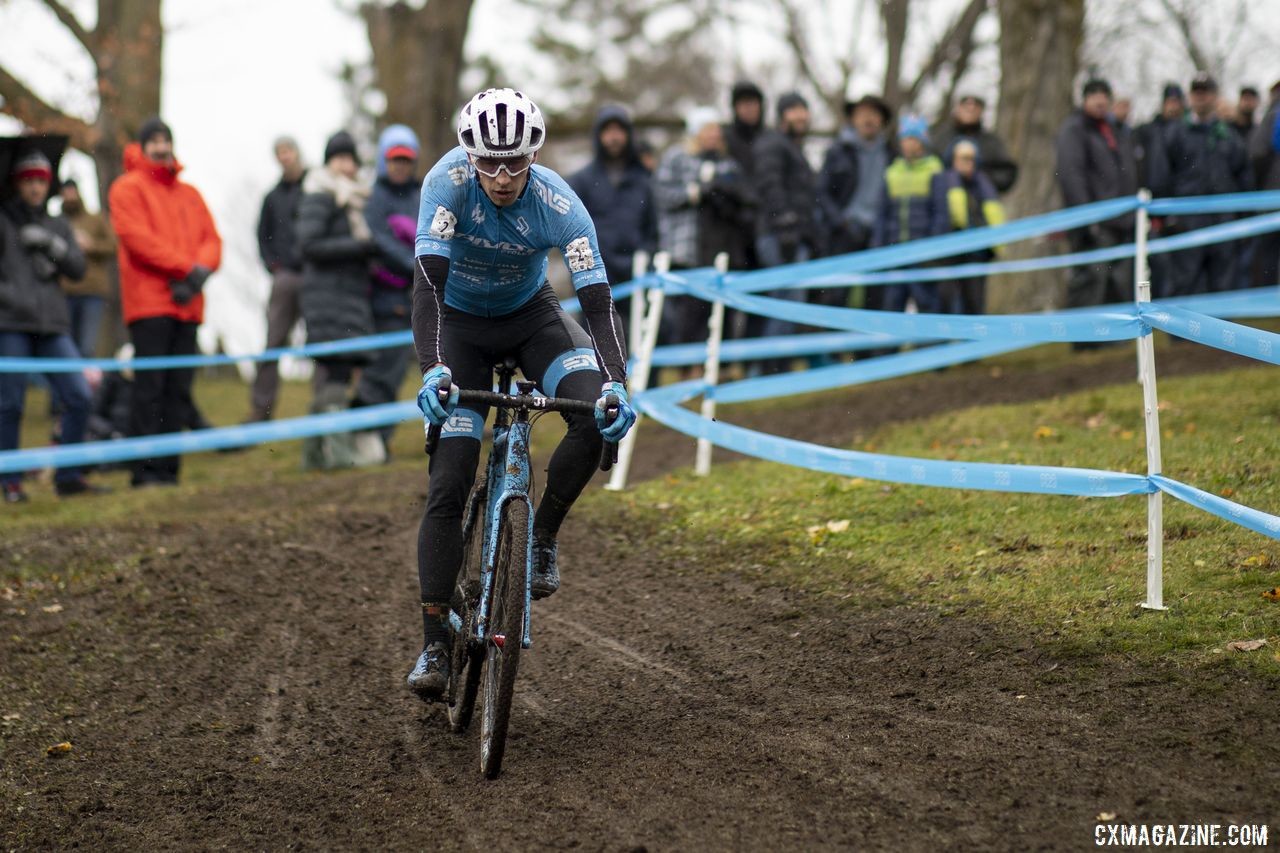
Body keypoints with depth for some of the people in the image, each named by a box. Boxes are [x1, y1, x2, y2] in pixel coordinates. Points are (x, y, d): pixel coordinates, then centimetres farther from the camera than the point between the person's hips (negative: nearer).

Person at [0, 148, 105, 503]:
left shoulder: (57, 226, 21)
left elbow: (77, 269, 10)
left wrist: (52, 245, -4)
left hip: (53, 326, 4)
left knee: (79, 397, -5)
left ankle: (68, 477, 4)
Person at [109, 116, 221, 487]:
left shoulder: (189, 194, 21)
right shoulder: (128, 188, 2)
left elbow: (211, 238, 12)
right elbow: (138, 237, -11)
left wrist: (202, 269, -10)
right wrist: (188, 267, -16)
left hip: (186, 304, 6)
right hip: (149, 302, -6)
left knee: (179, 390, 4)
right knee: (150, 388, -9)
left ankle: (169, 469, 6)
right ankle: (146, 470, -10)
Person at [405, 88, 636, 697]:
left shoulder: (558, 205, -27)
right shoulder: (450, 180, -29)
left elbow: (599, 301, -32)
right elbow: (428, 281, -36)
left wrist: (615, 384, -47)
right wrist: (433, 371, -49)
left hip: (531, 315, 1)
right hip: (460, 323, -1)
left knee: (598, 416, -28)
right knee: (447, 487, -11)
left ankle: (542, 537, -4)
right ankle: (434, 644, -7)